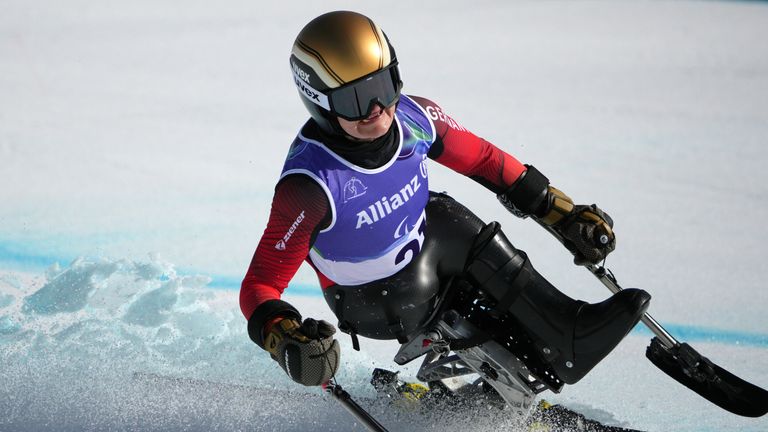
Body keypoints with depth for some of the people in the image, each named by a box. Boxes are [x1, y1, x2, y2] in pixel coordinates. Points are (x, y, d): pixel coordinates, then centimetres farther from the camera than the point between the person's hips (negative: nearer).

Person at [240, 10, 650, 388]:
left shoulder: (414, 118, -19)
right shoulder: (309, 184, -34)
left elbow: (485, 160, -1)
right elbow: (260, 284, -29)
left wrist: (562, 212, 0)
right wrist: (283, 340, -50)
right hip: (369, 303, -4)